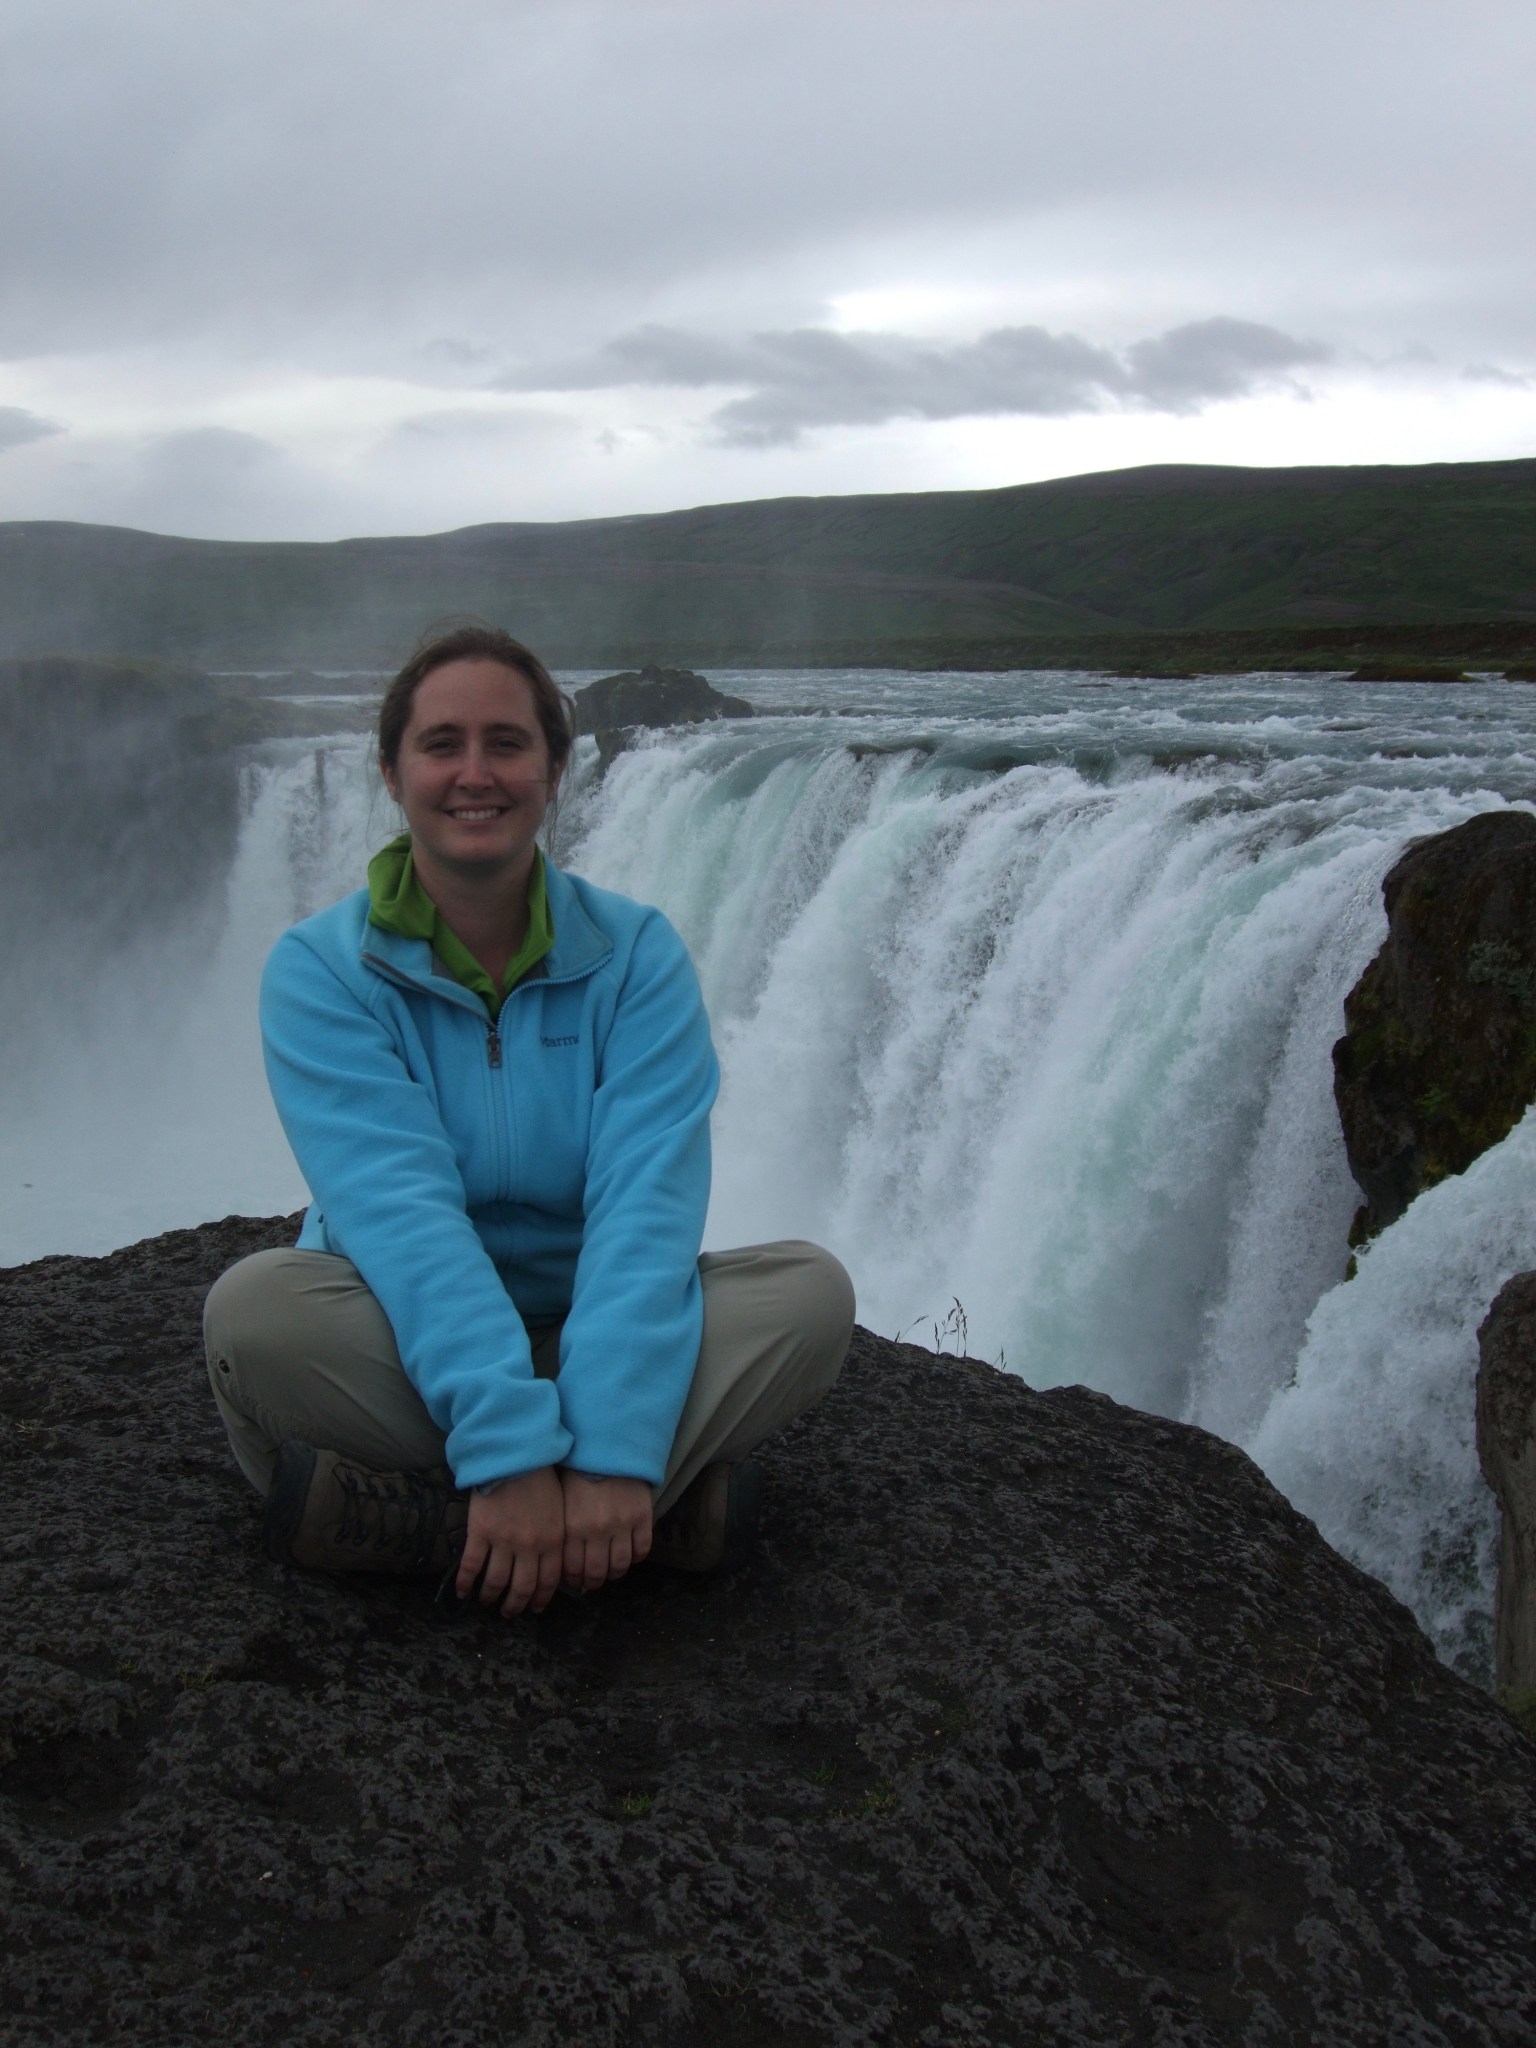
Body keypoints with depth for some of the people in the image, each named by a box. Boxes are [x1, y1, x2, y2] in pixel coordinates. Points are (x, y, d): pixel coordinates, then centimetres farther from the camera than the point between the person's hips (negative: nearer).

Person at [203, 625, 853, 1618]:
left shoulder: (635, 953, -5)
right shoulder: (321, 969, -9)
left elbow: (647, 1195, -19)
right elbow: (396, 1205, -23)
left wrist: (610, 1447, -33)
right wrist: (506, 1448, -35)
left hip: (588, 1329, 2)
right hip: (405, 1338, -1)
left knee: (812, 1291, -24)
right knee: (254, 1311, -33)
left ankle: (390, 1505, -26)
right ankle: (671, 1501, -24)